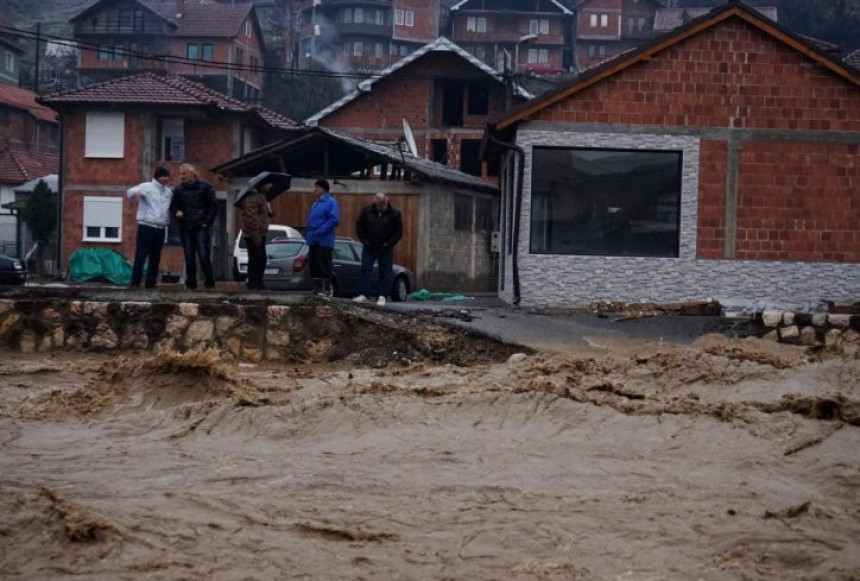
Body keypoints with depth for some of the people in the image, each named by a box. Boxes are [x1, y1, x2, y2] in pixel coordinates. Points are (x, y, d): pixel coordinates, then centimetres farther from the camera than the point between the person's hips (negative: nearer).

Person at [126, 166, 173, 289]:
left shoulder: (168, 192, 15)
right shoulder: (146, 187, -3)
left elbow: (171, 208, 25)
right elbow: (130, 192, -18)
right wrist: (136, 192, -39)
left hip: (161, 228, 6)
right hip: (146, 227, -6)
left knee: (155, 257, 9)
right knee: (141, 255, -6)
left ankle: (150, 282, 16)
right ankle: (135, 282, -4)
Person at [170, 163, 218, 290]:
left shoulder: (204, 187, 1)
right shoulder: (178, 189, 12)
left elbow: (213, 206, 1)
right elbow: (173, 206, 18)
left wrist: (207, 222, -5)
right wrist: (177, 212, -6)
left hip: (201, 227, -4)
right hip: (185, 228, 4)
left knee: (204, 256, -9)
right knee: (189, 257, 4)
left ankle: (210, 283, -2)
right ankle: (191, 284, 9)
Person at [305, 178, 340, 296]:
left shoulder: (331, 202, -9)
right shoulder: (315, 203, 17)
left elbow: (334, 220, -19)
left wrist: (320, 231, -21)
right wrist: (308, 234, 11)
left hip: (324, 241, -9)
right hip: (314, 241, 9)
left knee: (324, 267, -8)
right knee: (314, 266, 11)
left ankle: (327, 289, -3)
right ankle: (317, 289, 18)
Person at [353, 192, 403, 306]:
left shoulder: (395, 213, -11)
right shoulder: (367, 210, -7)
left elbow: (399, 232, -5)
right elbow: (359, 226, 2)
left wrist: (388, 244, -11)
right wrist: (365, 241, -5)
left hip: (386, 250, -1)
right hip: (369, 248, 1)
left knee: (385, 273, 0)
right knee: (365, 270, -2)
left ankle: (382, 296, 5)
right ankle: (363, 294, 1)